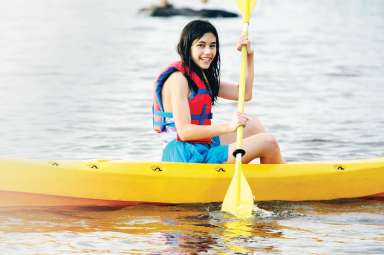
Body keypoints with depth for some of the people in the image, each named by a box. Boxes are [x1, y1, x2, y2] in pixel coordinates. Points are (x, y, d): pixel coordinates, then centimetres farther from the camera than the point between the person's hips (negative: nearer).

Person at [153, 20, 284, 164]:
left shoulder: (200, 77, 15)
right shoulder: (178, 78, -15)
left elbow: (244, 94, 19)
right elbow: (184, 132, -24)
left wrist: (249, 55, 12)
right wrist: (228, 127, -31)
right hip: (187, 156, -11)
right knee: (268, 143, -11)